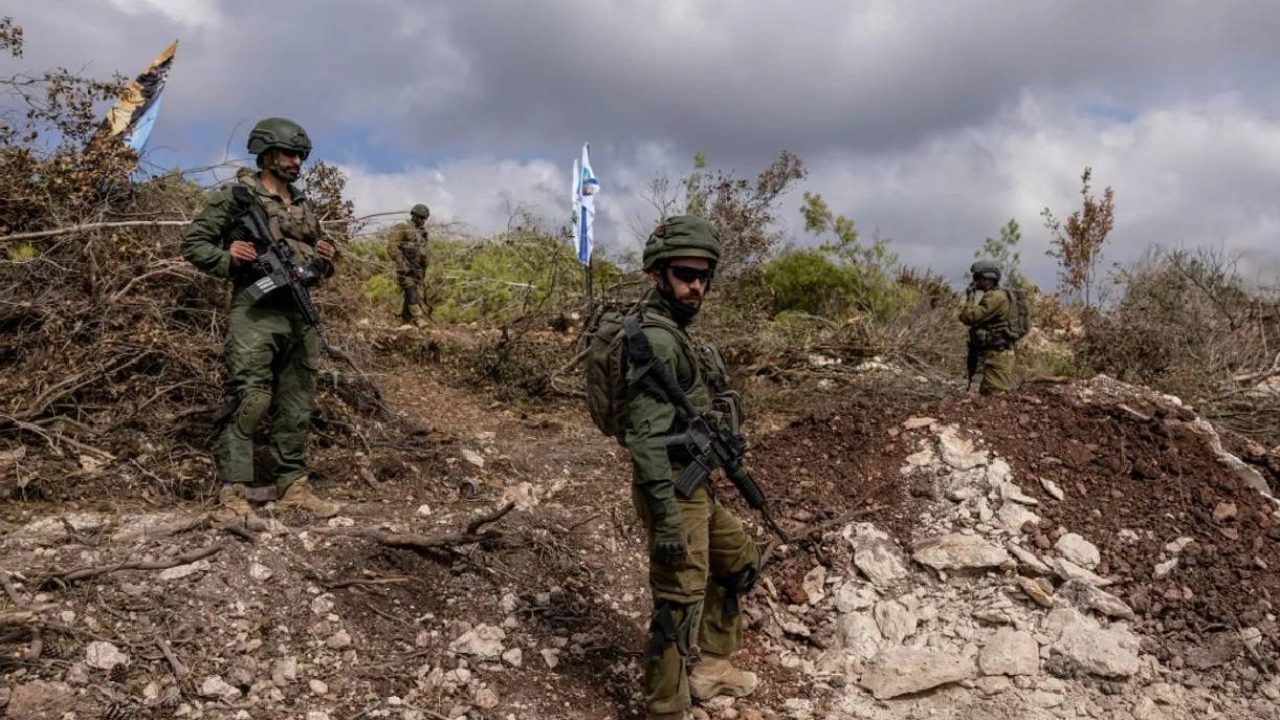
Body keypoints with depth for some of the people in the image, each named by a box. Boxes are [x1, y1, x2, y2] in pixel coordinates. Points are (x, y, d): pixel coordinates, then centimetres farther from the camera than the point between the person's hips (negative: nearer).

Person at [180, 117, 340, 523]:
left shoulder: (305, 207, 20)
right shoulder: (236, 195, 2)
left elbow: (319, 268, 27)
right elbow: (193, 244, 2)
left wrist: (326, 260, 4)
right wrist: (228, 258, -16)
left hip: (301, 315, 6)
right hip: (255, 311, -6)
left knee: (297, 406, 8)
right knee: (248, 402, -12)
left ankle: (293, 485, 16)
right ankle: (232, 494, -8)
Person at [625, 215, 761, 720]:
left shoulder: (675, 333, 12)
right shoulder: (656, 340, -21)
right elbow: (646, 438, -26)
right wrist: (667, 519, -28)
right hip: (675, 490, -11)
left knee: (740, 561, 24)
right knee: (679, 603, -4)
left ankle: (713, 667, 37)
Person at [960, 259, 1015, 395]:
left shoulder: (996, 297, -16)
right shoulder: (990, 295, 17)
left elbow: (969, 317, -19)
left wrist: (970, 298, -7)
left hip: (997, 355, -11)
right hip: (991, 354, 11)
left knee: (996, 396, -10)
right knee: (986, 393, 14)